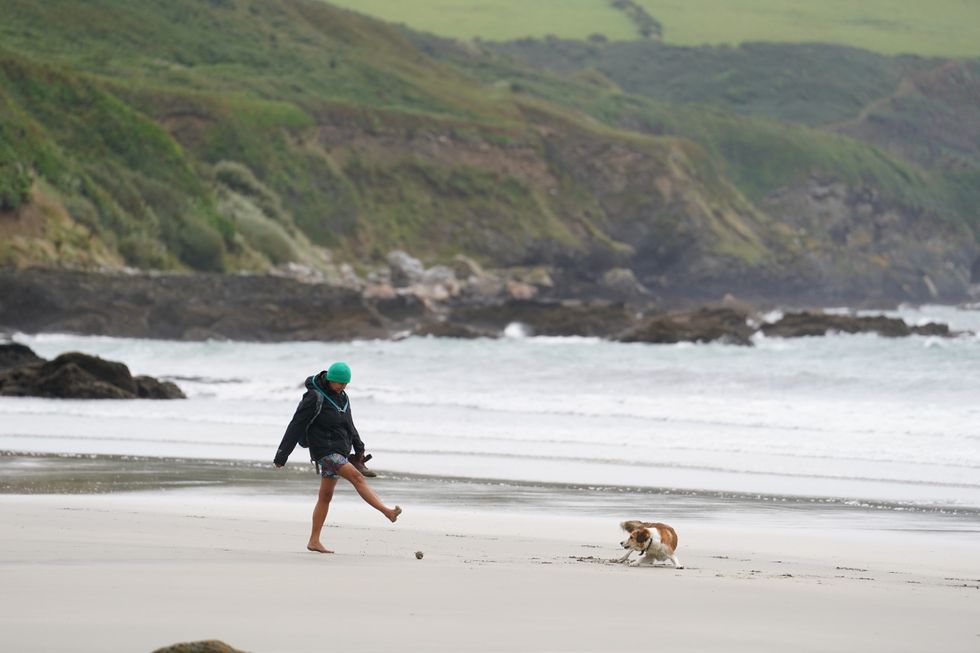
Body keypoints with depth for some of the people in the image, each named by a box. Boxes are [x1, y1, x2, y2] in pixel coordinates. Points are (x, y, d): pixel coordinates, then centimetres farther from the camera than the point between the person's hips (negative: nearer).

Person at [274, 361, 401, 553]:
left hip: (339, 449, 8)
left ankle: (314, 541, 11)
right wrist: (281, 455, -12)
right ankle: (387, 512, -32)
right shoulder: (315, 397, -12)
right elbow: (296, 426, -12)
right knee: (356, 477, -21)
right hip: (325, 449, -8)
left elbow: (348, 423, 25)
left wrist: (358, 447, 21)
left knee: (325, 495, 8)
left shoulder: (341, 396, 12)